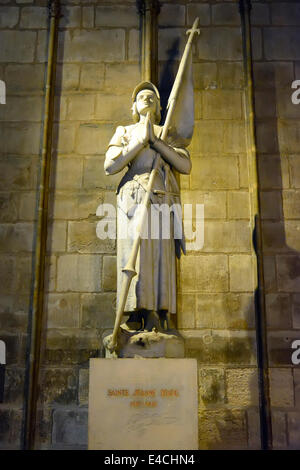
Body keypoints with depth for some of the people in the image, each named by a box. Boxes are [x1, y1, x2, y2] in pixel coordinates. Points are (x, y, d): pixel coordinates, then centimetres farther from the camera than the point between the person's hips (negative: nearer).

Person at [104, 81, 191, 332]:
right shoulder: (125, 132, 22)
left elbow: (185, 166, 7)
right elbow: (110, 166, 6)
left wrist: (156, 140, 1)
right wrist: (140, 141, 2)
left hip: (163, 198, 1)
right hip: (134, 197, 0)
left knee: (162, 255, -9)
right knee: (134, 253, -12)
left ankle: (158, 316, -10)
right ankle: (135, 316, -11)